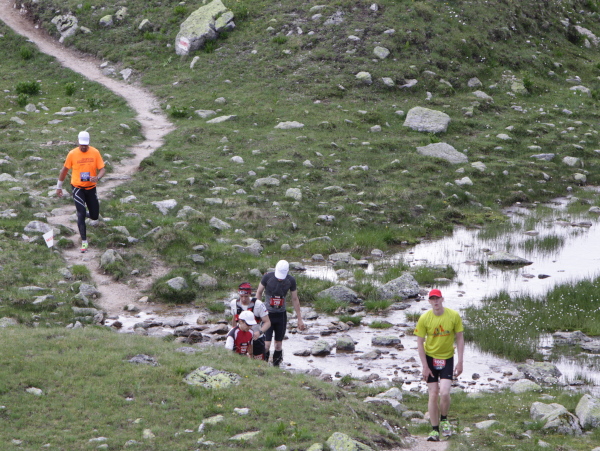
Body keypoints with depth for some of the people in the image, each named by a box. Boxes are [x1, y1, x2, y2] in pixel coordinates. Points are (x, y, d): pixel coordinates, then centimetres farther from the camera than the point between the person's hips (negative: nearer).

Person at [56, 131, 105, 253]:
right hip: (77, 187, -2)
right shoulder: (72, 154, -9)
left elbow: (102, 169, -5)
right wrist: (59, 186, 8)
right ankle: (84, 242, -5)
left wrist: (97, 177, -28)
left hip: (91, 187, 2)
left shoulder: (95, 152, -7)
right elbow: (64, 170, 3)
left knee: (94, 216, 8)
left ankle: (84, 214, 45)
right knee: (81, 213, -13)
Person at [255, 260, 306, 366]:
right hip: (268, 314, -2)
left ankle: (276, 365, 19)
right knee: (266, 345, -10)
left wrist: (300, 319, 10)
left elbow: (295, 300, 6)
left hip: (281, 315, 2)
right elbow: (259, 293, 4)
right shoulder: (267, 277, -12)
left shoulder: (291, 281, -5)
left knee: (278, 345, 6)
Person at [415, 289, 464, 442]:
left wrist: (460, 362, -5)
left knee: (444, 393, -15)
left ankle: (444, 420, 14)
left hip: (447, 358, 0)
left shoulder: (454, 316, -9)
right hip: (430, 357, 0)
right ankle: (435, 430, 6)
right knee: (433, 395, -3)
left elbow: (460, 339, 0)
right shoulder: (424, 318, -10)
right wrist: (425, 366, -8)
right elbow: (419, 343, -4)